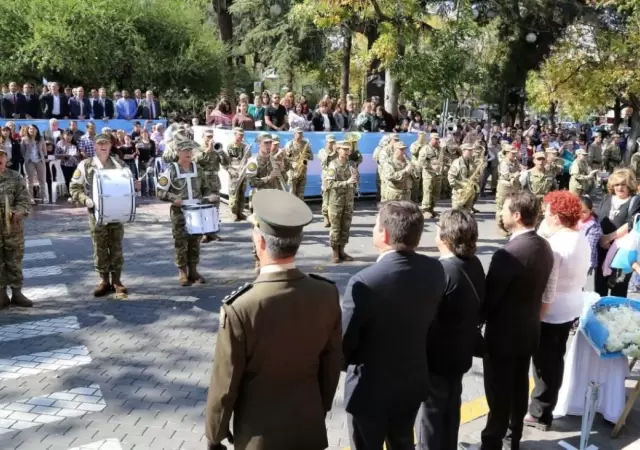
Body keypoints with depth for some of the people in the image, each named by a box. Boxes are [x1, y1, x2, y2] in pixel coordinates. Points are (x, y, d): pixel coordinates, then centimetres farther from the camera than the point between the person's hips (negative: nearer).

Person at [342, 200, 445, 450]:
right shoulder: (434, 269, -11)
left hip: (370, 389, -5)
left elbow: (344, 345, -20)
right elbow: (426, 321, 2)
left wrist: (349, 359, 1)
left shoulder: (364, 282, -30)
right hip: (413, 381, 5)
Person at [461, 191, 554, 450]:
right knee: (519, 387, 21)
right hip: (529, 330, 8)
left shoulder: (507, 254, -28)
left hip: (504, 334, -8)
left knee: (499, 393, 6)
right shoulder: (544, 247, -2)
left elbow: (489, 298, -19)